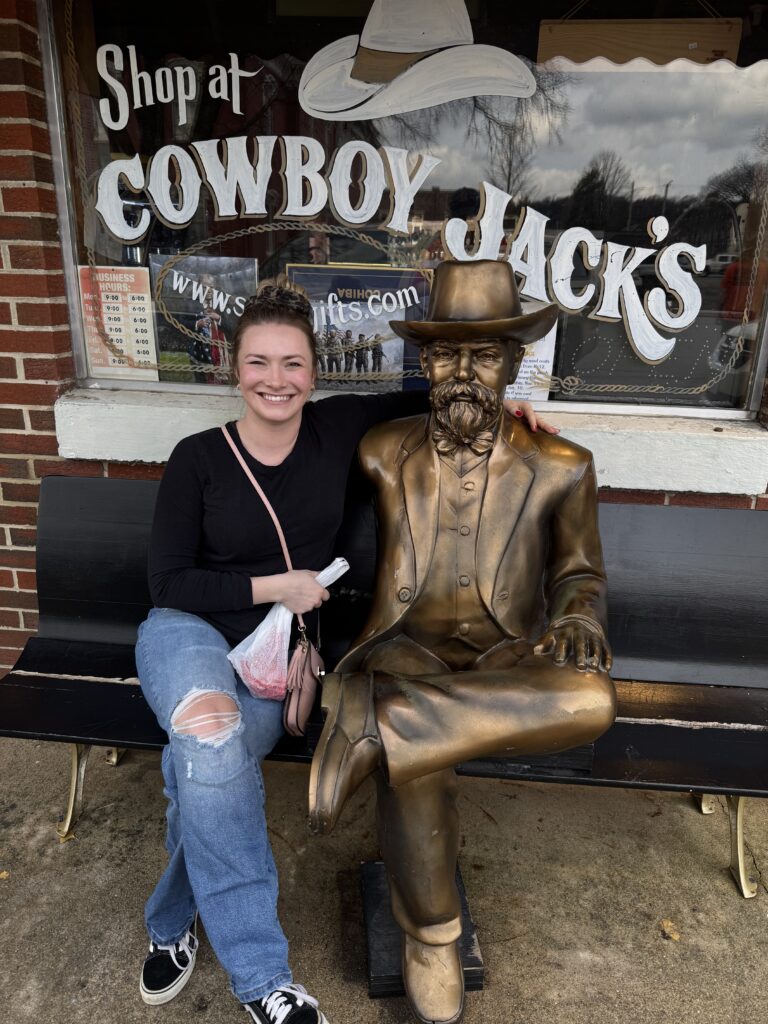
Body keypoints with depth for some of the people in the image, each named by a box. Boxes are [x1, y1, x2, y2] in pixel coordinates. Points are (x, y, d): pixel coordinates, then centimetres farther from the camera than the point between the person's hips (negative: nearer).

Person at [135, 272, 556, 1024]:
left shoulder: (337, 427, 0)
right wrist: (277, 585, -10)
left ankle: (172, 925, 7)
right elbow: (167, 582, -4)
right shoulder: (198, 458, -5)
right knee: (213, 728, -34)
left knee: (203, 772, -26)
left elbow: (421, 400, 14)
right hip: (187, 635, -1)